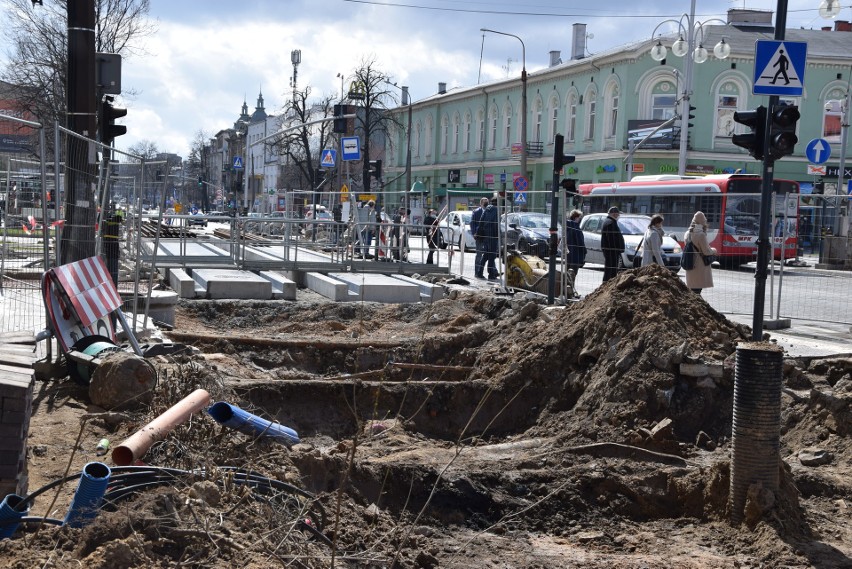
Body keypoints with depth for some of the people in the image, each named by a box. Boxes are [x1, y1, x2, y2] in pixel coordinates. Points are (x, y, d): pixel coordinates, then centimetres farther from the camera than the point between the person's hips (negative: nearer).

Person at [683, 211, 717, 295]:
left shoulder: (687, 234, 7)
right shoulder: (701, 235, -18)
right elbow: (706, 252, -16)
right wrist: (713, 250, 6)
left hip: (691, 265, 8)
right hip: (700, 266, -8)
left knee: (693, 289, 15)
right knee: (697, 290, -6)